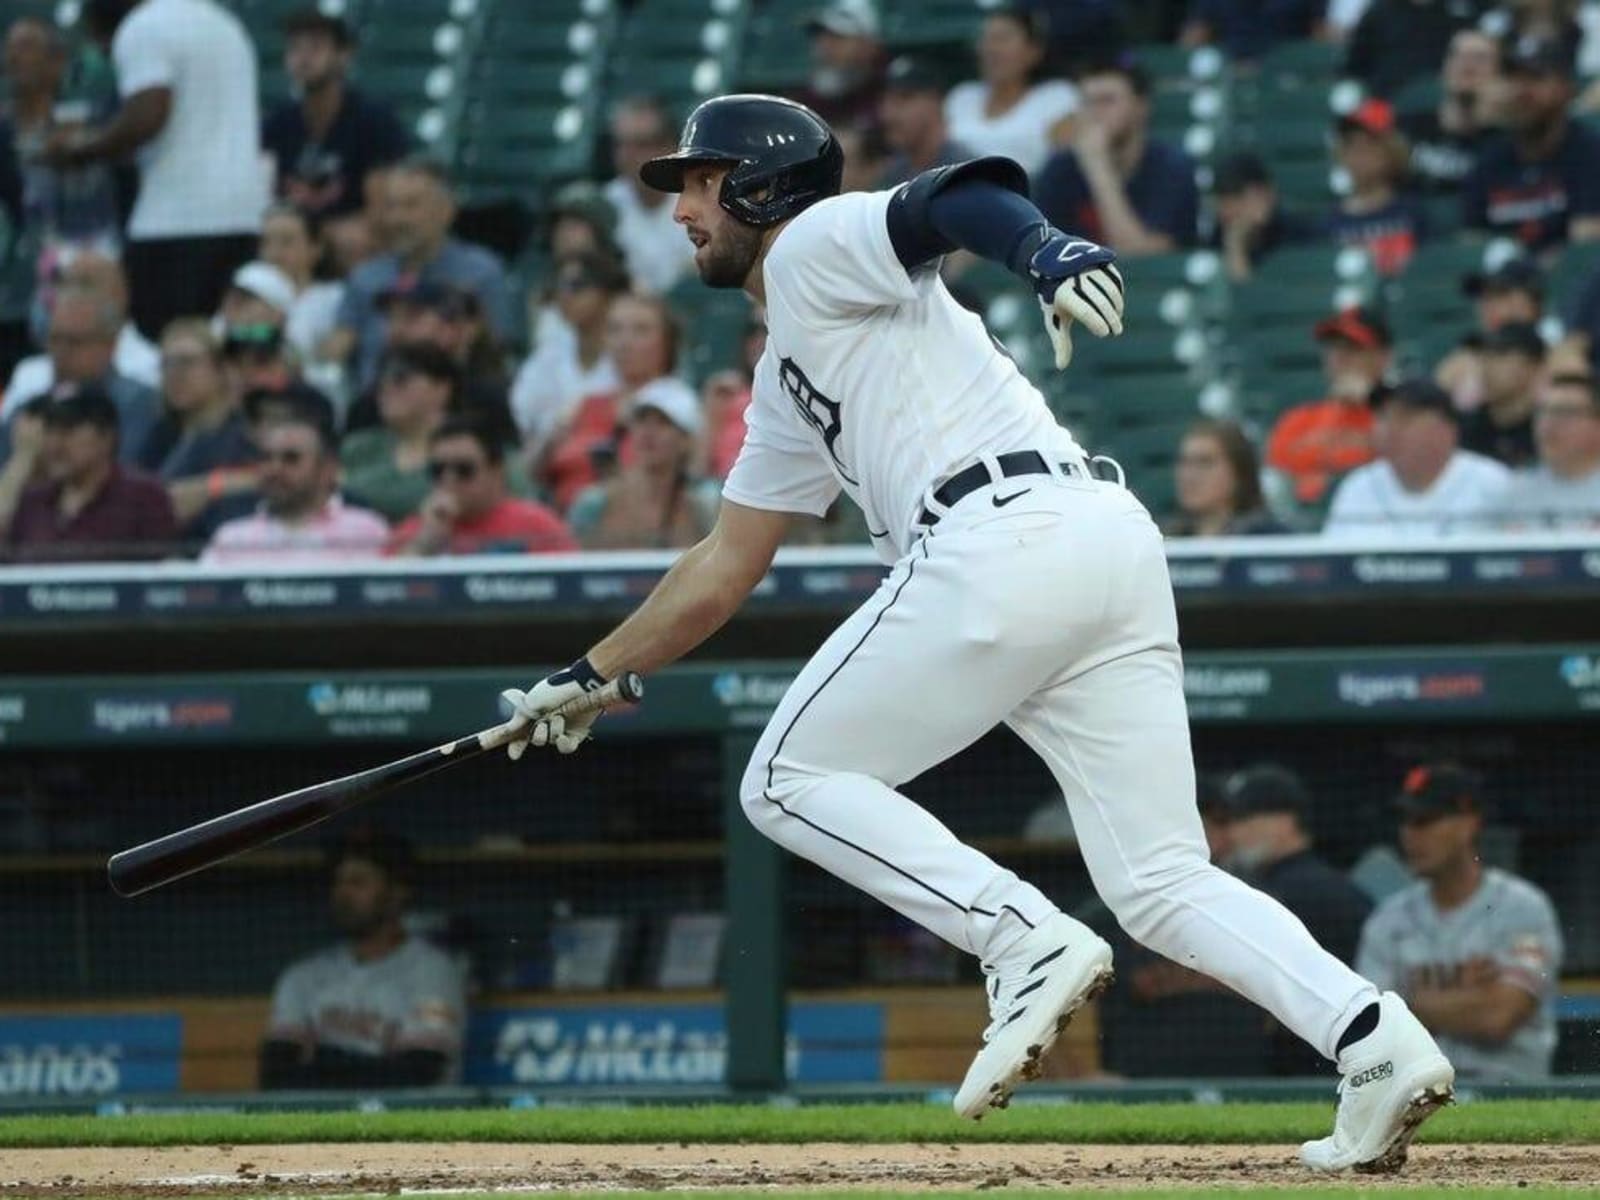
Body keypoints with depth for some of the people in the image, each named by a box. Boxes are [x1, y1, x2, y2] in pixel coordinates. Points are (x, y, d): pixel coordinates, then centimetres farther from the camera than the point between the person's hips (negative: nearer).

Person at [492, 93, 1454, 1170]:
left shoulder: (816, 245, 9)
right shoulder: (788, 376, 35)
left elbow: (966, 193, -11)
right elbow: (727, 566, 40)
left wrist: (1046, 250, -33)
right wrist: (589, 679, 41)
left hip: (1004, 542, -9)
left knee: (790, 782, 3)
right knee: (1164, 884, 4)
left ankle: (1028, 943, -13)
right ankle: (1375, 1036, -15)